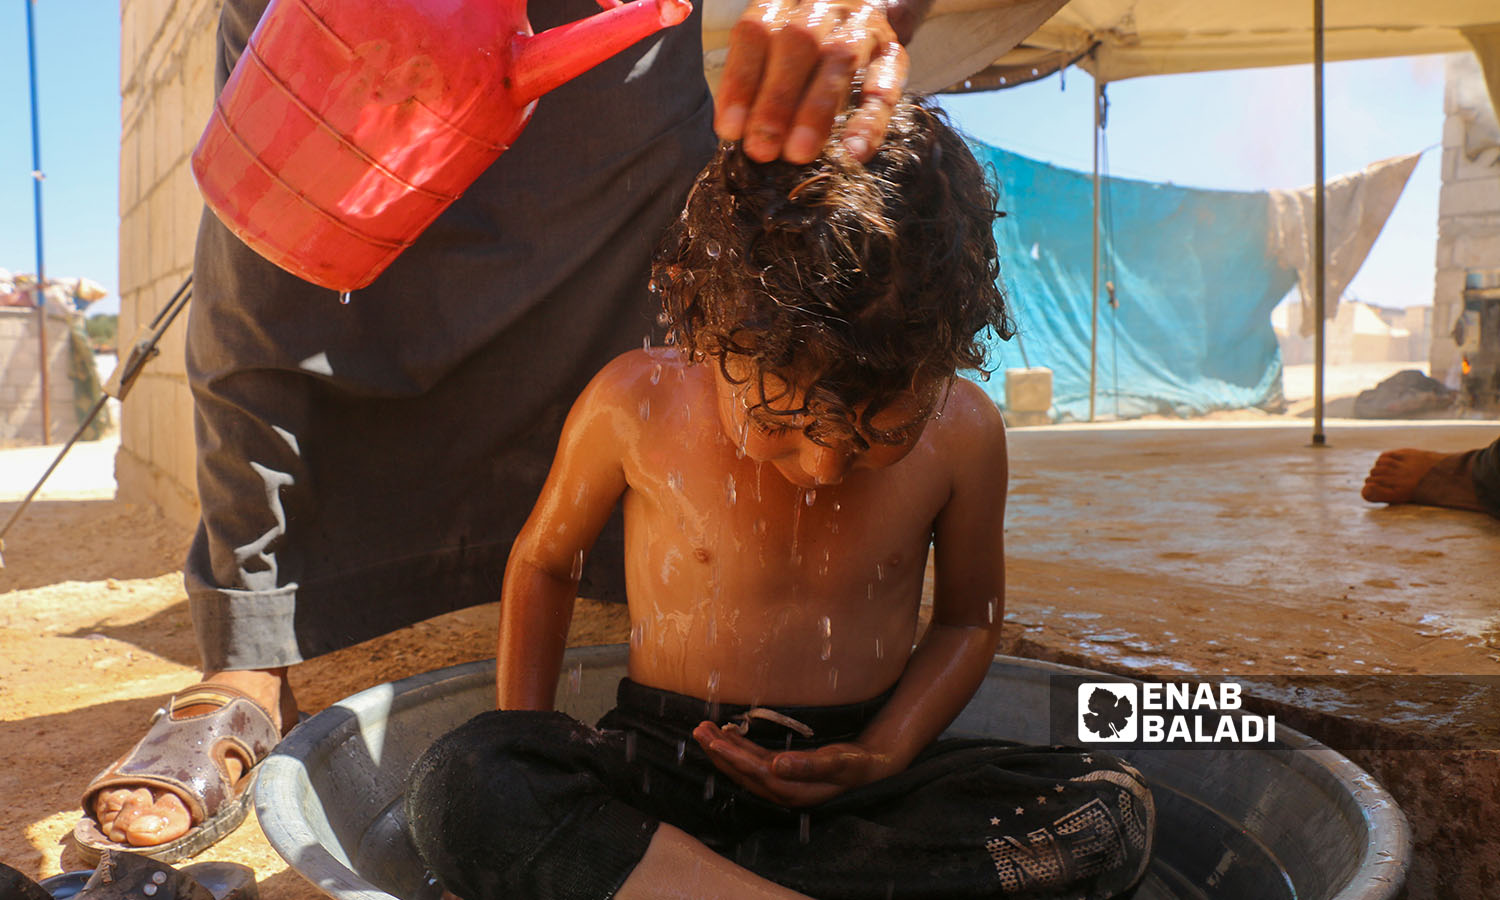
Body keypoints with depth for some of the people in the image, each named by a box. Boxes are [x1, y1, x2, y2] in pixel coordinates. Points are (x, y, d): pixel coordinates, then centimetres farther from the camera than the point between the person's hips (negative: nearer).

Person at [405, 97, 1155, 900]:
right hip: (669, 769, -2)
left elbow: (968, 619, 7)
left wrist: (884, 755, -9)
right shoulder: (633, 407, -13)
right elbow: (541, 560, 4)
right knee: (458, 788, -29)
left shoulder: (962, 435, -9)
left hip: (846, 784, 3)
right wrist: (524, 776, -3)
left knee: (1112, 815, -23)